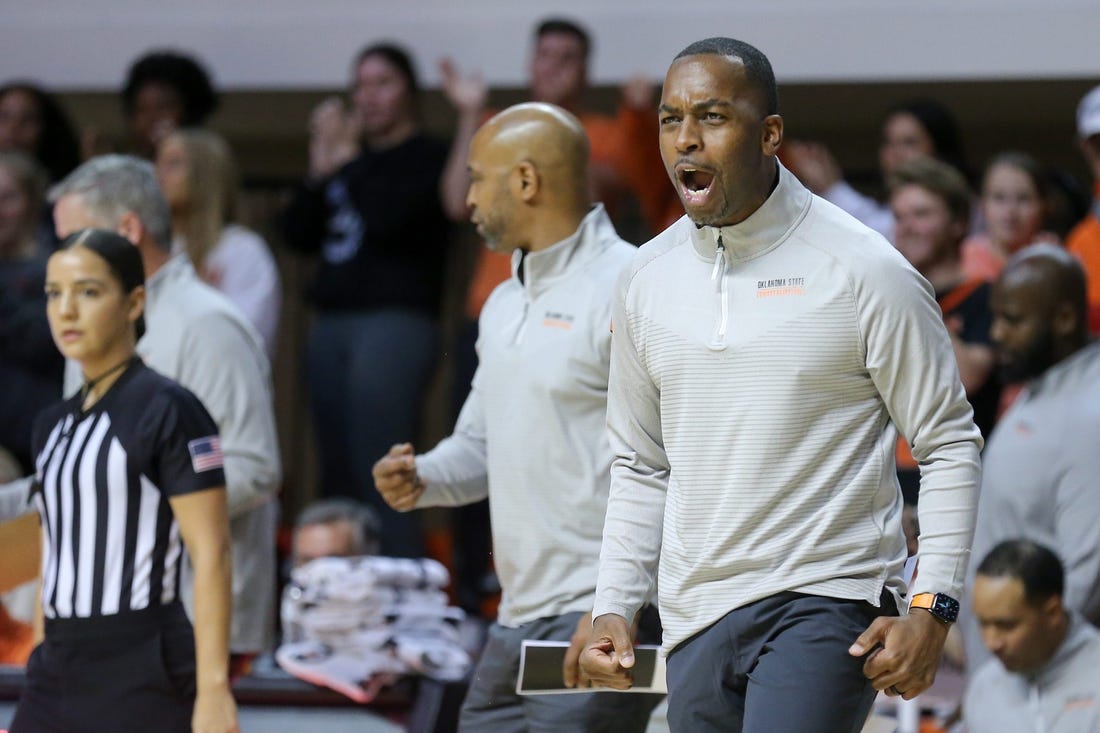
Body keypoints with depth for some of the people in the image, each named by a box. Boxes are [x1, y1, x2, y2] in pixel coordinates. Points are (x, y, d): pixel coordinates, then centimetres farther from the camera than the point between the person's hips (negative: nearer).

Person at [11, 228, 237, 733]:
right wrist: (41, 679, 16)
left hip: (144, 673, -8)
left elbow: (211, 558, -12)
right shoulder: (52, 425, 15)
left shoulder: (168, 410, -8)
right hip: (57, 672, 8)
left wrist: (213, 690, -19)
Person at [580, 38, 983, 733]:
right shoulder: (648, 279, 10)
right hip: (697, 622, 6)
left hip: (826, 603, -6)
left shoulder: (863, 270, -5)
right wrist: (614, 606, 9)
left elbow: (949, 446, -2)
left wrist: (932, 607, -11)